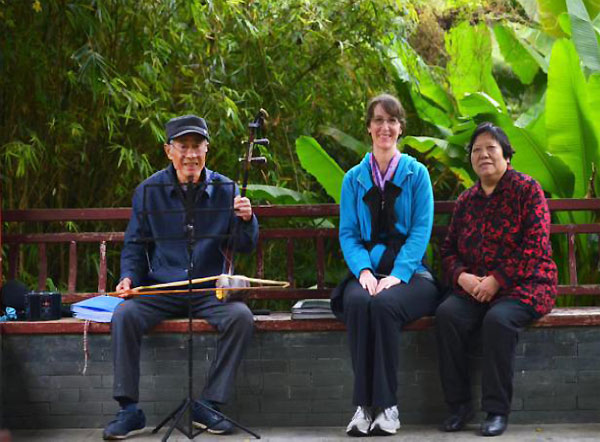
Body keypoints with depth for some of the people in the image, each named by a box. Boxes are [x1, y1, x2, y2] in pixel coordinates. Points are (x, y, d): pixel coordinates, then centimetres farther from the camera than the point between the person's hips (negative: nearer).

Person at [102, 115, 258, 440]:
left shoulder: (224, 190, 1)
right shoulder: (149, 191, 2)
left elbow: (246, 247, 0)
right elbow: (135, 244, 10)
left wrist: (246, 220, -21)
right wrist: (129, 277, -9)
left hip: (210, 291, 0)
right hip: (160, 290, 0)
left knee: (241, 317, -28)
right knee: (124, 315, -27)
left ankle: (208, 405, -17)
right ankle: (129, 410, -18)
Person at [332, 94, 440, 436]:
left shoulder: (417, 174, 7)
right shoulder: (354, 178, 13)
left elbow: (421, 230, -2)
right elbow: (348, 233, 7)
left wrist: (397, 275, -16)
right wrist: (363, 271, -13)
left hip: (409, 273, -1)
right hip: (368, 271, 2)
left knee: (384, 304, -35)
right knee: (358, 302, -33)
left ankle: (386, 406, -27)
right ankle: (364, 405, -30)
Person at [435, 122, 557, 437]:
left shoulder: (527, 189, -1)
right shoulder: (466, 200, 15)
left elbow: (536, 246, -11)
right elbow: (448, 250, 15)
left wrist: (497, 280, -17)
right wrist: (462, 276, -8)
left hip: (524, 286, -5)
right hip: (474, 288, 5)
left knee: (498, 319, -35)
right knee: (447, 314, -25)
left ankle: (497, 411, -23)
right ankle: (459, 405, -17)